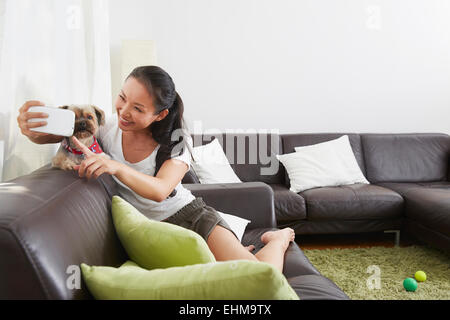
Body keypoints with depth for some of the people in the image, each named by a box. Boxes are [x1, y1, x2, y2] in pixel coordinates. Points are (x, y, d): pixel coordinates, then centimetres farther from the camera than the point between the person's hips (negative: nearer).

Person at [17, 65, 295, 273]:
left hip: (192, 216, -2)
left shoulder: (177, 143, -15)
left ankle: (277, 239, 17)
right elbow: (50, 136, -6)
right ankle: (231, 253, 8)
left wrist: (115, 167, -49)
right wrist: (31, 129, -32)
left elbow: (159, 190, -31)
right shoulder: (107, 128, -8)